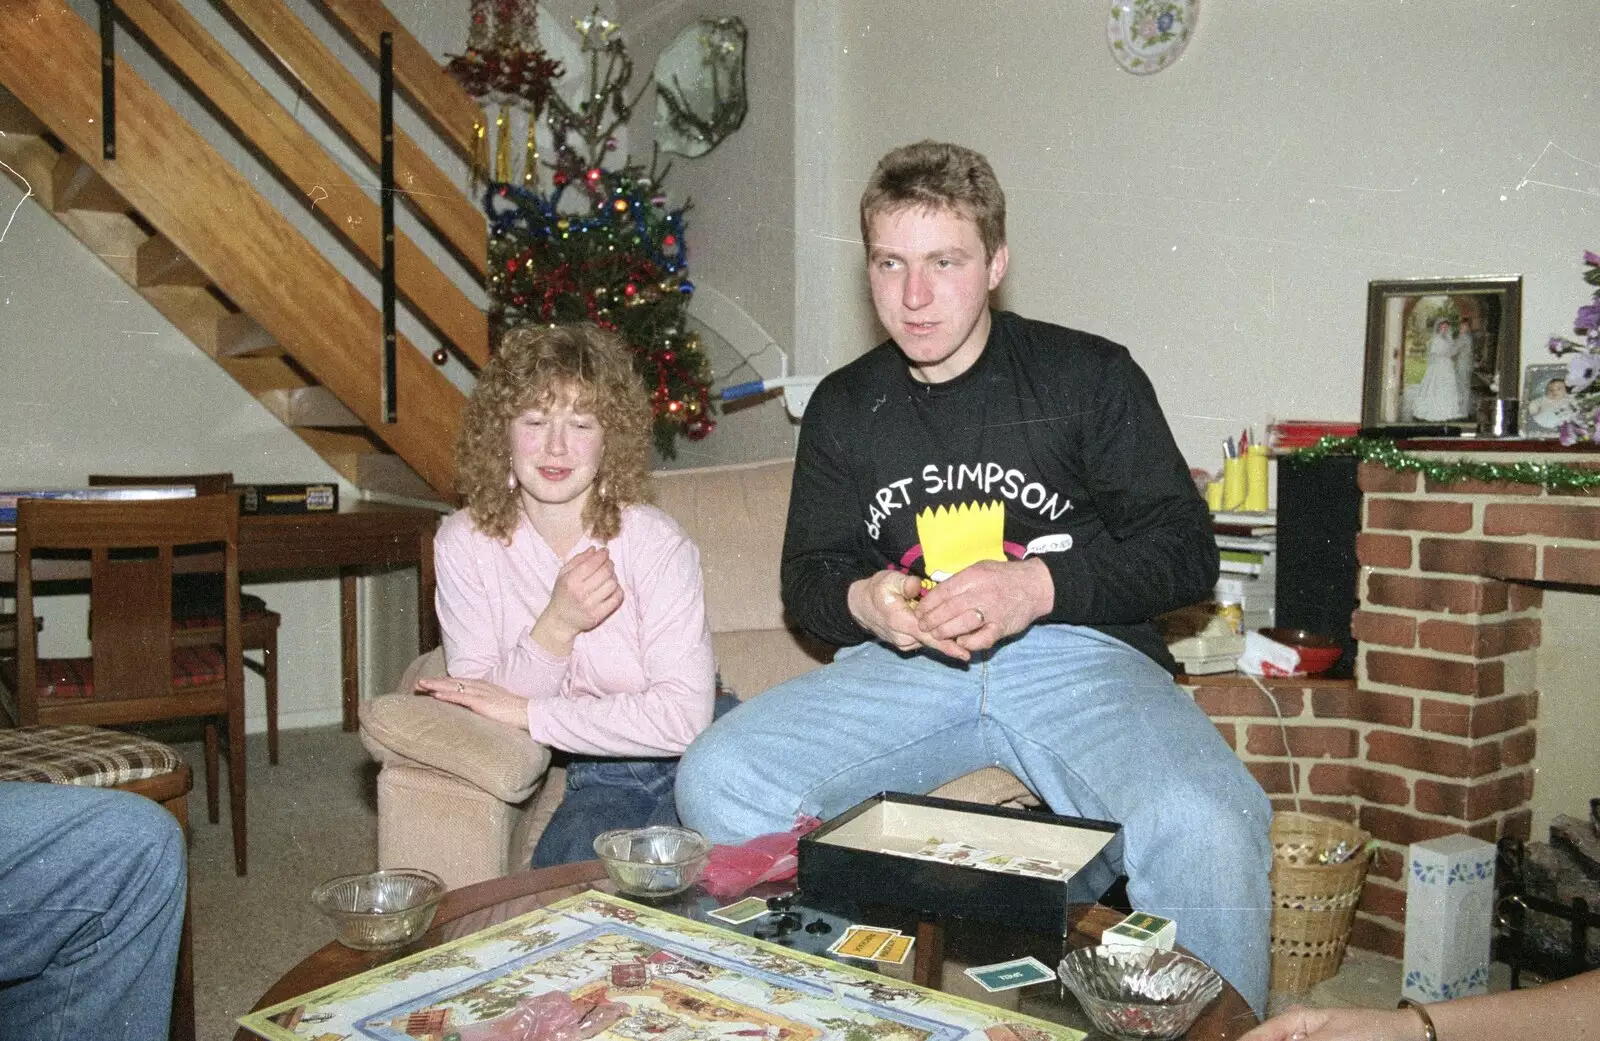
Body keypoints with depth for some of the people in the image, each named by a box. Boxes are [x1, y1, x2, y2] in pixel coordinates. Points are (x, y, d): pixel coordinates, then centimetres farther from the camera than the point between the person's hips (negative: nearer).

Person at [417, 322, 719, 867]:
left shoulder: (654, 541, -18)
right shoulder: (463, 543, -6)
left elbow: (683, 717, -25)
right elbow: (479, 708, -8)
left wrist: (526, 712, -21)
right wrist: (556, 628, -27)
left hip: (694, 758, -2)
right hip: (599, 776, 3)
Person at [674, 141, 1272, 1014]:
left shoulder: (1090, 376, 4)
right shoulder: (843, 407, 15)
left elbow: (1185, 551, 0)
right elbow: (806, 578, 19)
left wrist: (1039, 586, -17)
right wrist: (863, 601, -7)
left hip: (1078, 654, -3)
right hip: (903, 665, 3)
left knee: (1205, 827, -34)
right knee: (717, 780, -20)